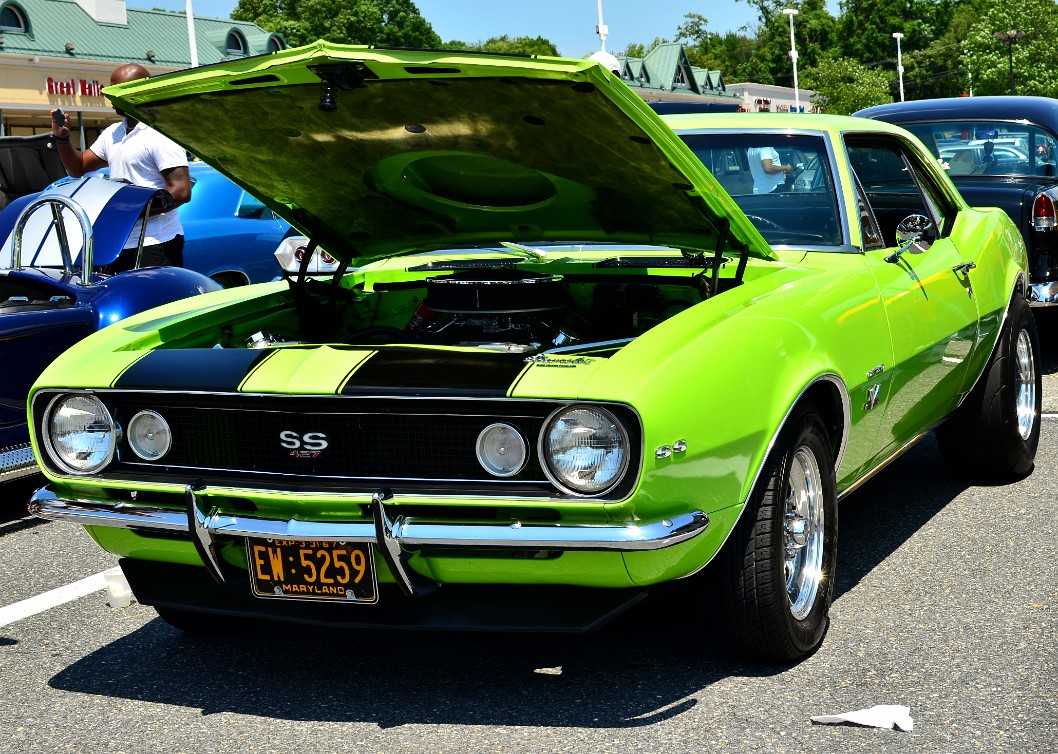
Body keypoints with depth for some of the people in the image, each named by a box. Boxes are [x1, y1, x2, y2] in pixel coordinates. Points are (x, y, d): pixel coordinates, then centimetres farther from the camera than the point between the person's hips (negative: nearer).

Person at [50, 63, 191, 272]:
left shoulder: (160, 136, -9)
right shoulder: (112, 133, 18)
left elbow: (182, 192, -17)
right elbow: (79, 168, 28)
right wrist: (62, 138, 10)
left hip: (156, 244, -9)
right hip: (120, 243, 9)